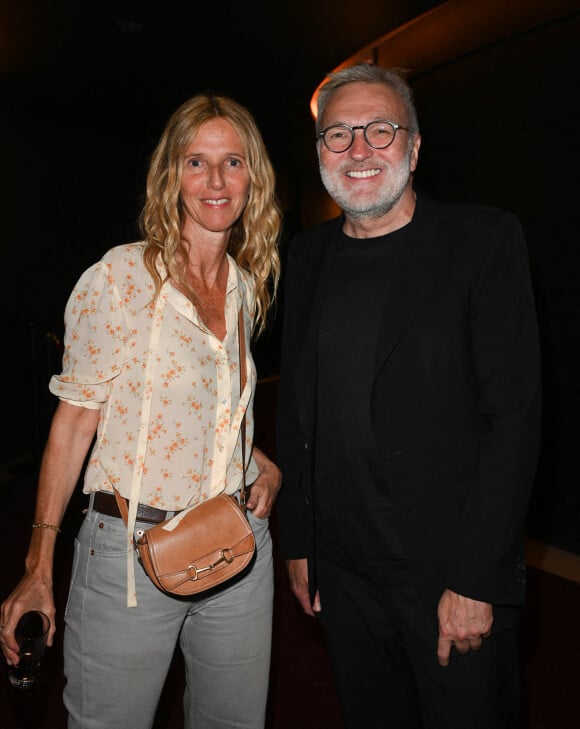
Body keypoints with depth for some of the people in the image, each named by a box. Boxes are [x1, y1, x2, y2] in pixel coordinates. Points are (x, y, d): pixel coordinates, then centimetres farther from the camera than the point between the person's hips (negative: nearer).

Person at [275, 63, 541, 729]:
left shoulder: (484, 239, -8)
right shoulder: (307, 255, 6)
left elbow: (512, 413, -13)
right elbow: (293, 406, 8)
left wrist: (475, 580, -15)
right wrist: (296, 544, 7)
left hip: (453, 576, -4)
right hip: (342, 574, 4)